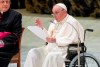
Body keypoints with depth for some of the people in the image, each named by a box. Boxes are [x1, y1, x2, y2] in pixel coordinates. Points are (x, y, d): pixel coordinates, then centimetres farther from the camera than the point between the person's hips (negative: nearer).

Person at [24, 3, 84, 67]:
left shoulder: (72, 22, -6)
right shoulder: (55, 22, 19)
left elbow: (72, 40, -18)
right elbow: (48, 37, 21)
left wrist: (56, 40, -26)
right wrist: (41, 27, 9)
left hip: (64, 50, -8)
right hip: (51, 48, 8)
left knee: (51, 56, -37)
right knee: (33, 52, -11)